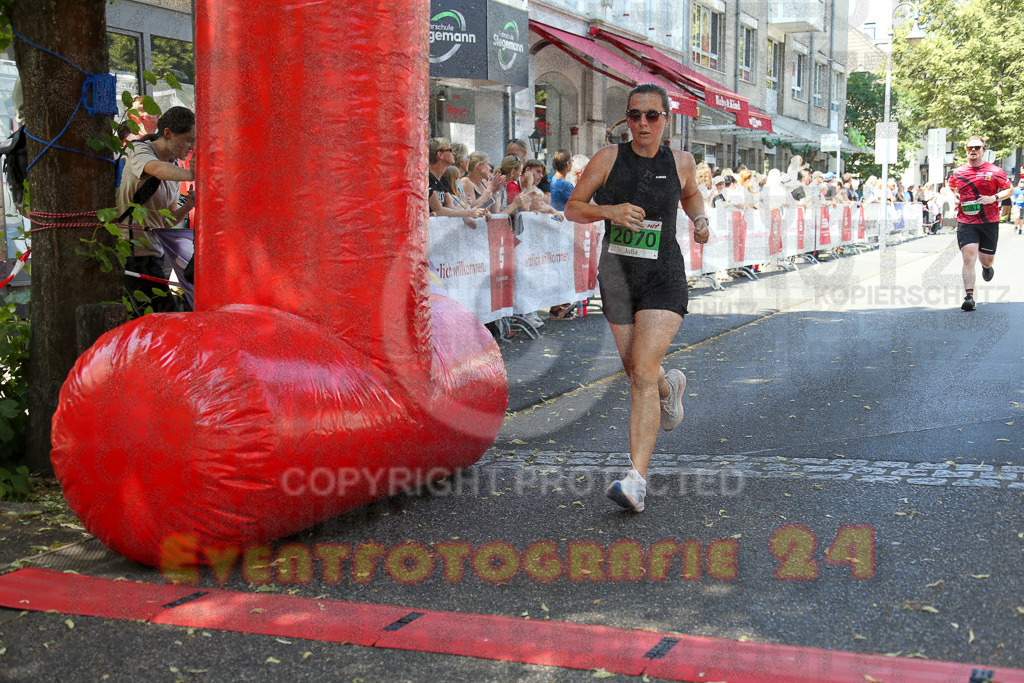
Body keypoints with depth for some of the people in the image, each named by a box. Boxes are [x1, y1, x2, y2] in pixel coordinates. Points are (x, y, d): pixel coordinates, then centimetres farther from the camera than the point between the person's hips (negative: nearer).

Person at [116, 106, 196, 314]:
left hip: (155, 254, 8)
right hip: (134, 254, -8)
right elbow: (160, 170, -35)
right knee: (169, 315, -15)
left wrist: (187, 206, -6)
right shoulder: (138, 151, -9)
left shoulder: (174, 166, 14)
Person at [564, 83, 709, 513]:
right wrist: (609, 210, -18)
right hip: (617, 277, 2)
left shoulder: (680, 162, 2)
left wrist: (700, 219, 3)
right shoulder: (609, 159, -3)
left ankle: (637, 480, -18)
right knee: (637, 374, 15)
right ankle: (670, 385, 54)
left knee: (642, 374, -17)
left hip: (664, 277, -2)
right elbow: (572, 208, 1)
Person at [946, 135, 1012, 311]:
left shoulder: (995, 171, 0)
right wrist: (954, 199, 5)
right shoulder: (958, 173, 6)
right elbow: (950, 189, 25)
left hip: (990, 222, 0)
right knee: (968, 258, -14)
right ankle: (969, 297, -13)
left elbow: (1009, 189, 6)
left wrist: (994, 198, -11)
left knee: (987, 260, 10)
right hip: (965, 222, 0)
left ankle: (986, 266, 50)